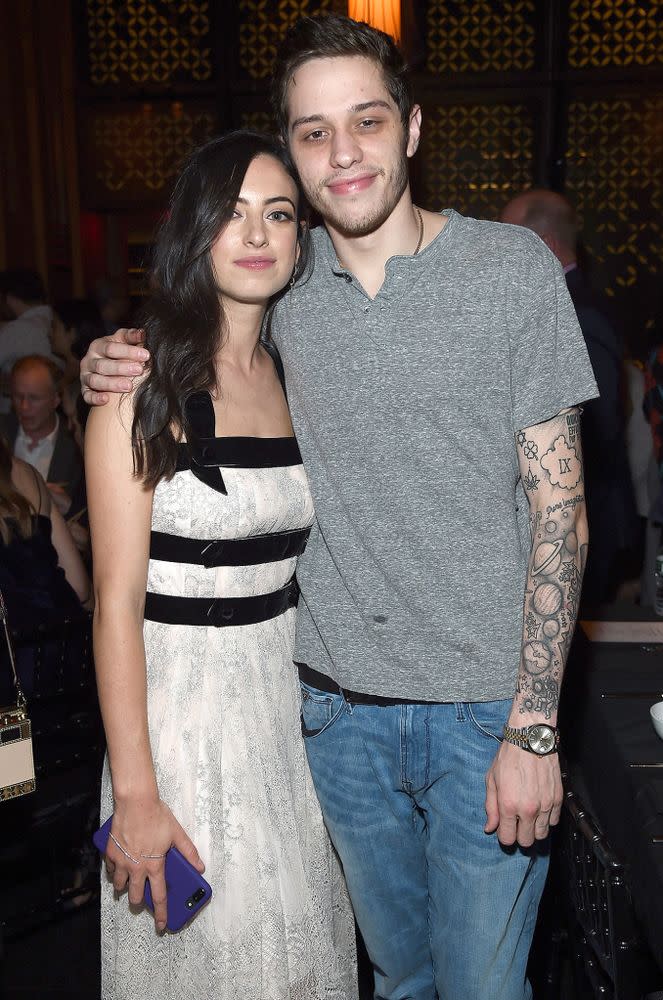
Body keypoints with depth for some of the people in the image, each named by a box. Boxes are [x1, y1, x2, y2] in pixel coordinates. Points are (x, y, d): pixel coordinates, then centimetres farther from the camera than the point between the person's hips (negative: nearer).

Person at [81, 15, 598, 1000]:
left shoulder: (512, 268, -7)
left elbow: (558, 503, -9)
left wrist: (534, 727, -13)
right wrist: (117, 373, -2)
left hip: (486, 709, -2)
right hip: (339, 706, 3)